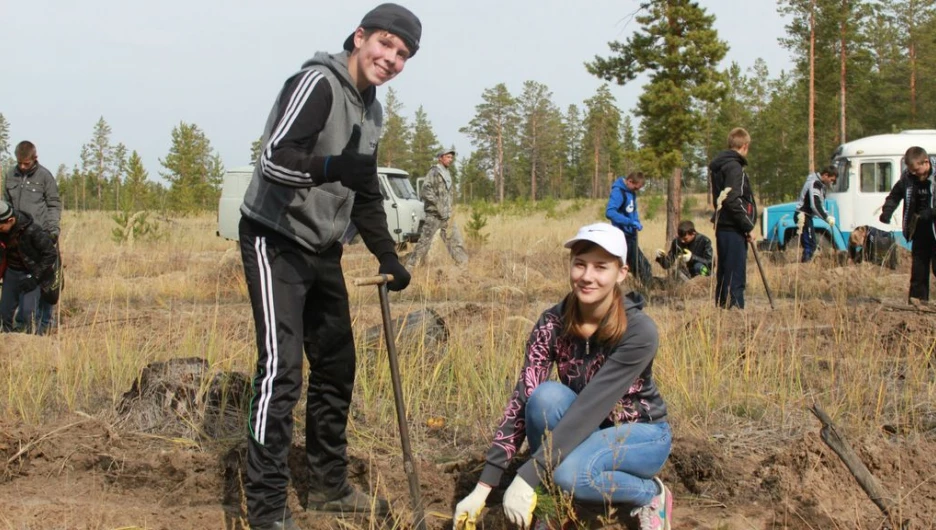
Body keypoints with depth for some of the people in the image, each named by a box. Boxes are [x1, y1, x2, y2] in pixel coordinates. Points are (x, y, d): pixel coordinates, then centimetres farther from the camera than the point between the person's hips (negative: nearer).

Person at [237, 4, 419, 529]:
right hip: (276, 242, -9)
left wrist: (388, 256, 13)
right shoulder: (317, 83, -16)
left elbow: (366, 193, 20)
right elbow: (276, 159, -28)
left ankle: (330, 486, 26)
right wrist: (333, 166, -44)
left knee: (337, 366, 12)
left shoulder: (372, 110, 12)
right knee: (282, 368, -14)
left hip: (323, 249, 9)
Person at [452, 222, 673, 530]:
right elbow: (522, 401, -20)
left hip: (641, 433, -3)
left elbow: (590, 407, -34)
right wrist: (483, 487, -28)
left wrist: (527, 478, -40)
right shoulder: (552, 324, -15)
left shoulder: (639, 332, -27)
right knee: (546, 395, -30)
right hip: (583, 430, 4)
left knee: (569, 472, -34)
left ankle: (651, 495, -4)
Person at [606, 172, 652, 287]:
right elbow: (609, 212, -30)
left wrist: (637, 222, 2)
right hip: (622, 236, -9)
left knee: (641, 265, 14)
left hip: (631, 235, 9)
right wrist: (630, 222, -32)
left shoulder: (631, 192, 8)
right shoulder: (618, 192, -18)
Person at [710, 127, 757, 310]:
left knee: (723, 275, 14)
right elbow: (732, 200, -23)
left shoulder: (718, 166, 16)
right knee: (735, 277, -9)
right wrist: (747, 226, -16)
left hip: (722, 227, 10)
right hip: (733, 229, -10)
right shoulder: (734, 167, -13)